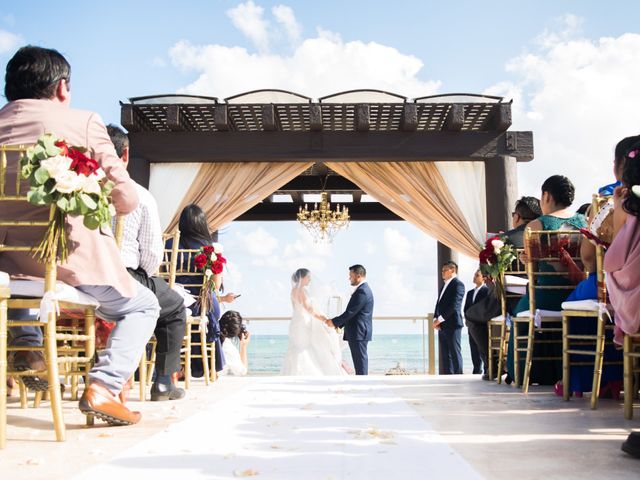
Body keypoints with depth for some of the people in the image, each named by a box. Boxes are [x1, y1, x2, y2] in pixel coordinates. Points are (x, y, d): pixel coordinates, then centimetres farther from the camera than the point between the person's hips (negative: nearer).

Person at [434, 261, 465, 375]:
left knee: (455, 354, -4)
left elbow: (454, 305, -17)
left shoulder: (458, 284, -8)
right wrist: (435, 319, 3)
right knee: (444, 355, 8)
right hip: (441, 326, 8)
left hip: (452, 325, -8)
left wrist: (440, 319, -16)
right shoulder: (445, 285, 21)